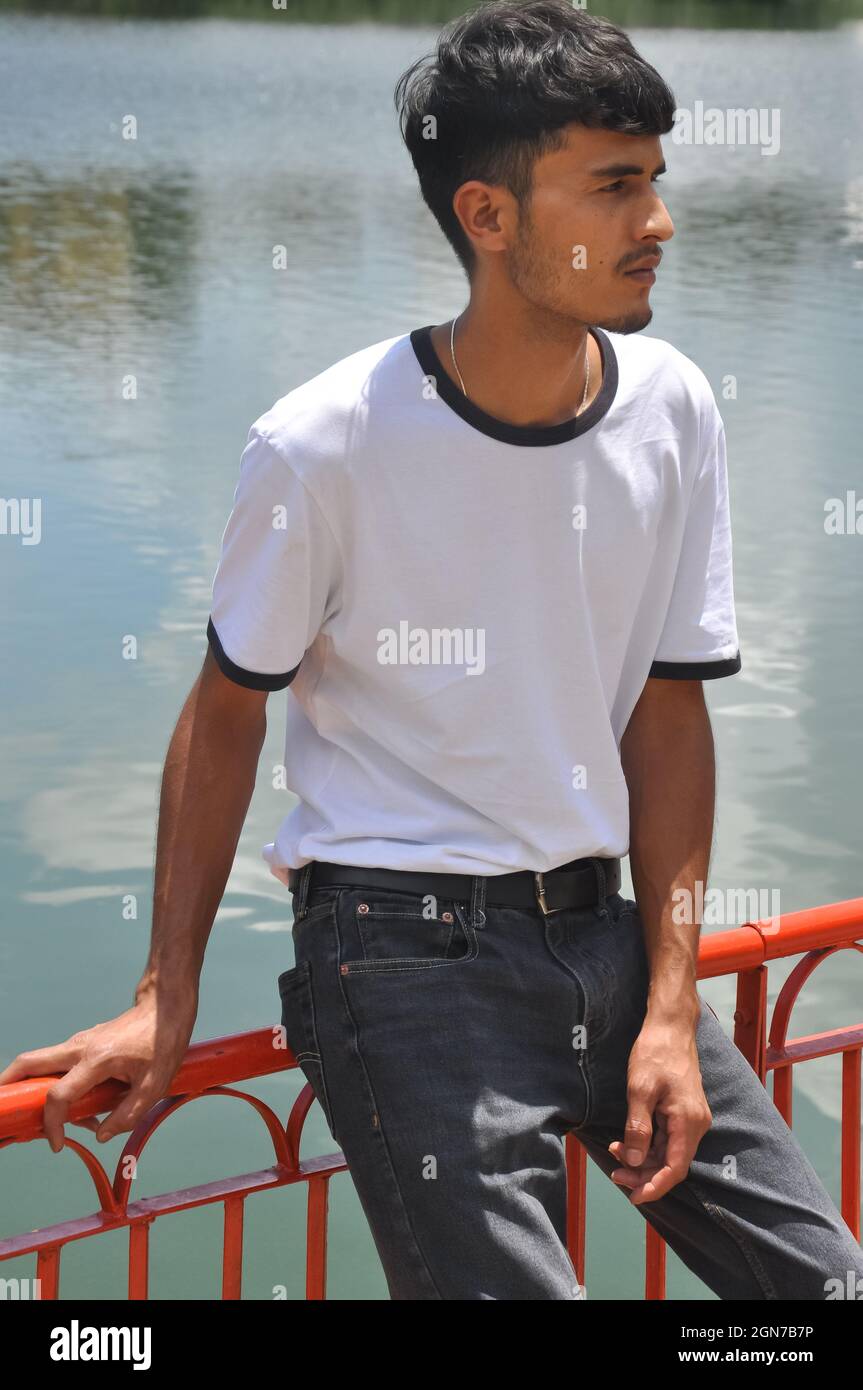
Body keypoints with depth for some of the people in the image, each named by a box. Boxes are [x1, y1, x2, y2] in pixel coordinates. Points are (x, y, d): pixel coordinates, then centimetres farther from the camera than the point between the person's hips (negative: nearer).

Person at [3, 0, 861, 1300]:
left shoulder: (673, 411, -2)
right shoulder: (326, 447, -15)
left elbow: (668, 705, 3)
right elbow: (227, 709, -3)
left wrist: (671, 1006, -2)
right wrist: (167, 997, -4)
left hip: (598, 931, 5)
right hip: (409, 950, -5)